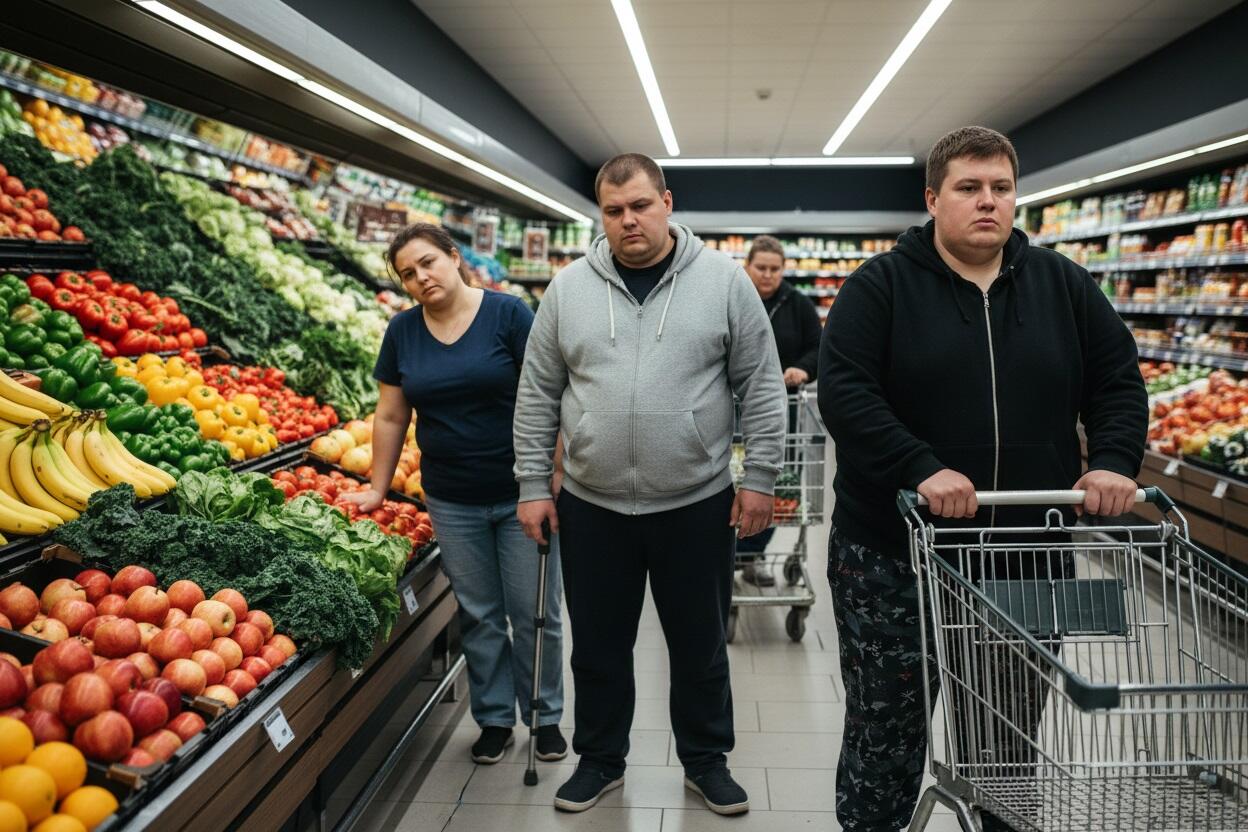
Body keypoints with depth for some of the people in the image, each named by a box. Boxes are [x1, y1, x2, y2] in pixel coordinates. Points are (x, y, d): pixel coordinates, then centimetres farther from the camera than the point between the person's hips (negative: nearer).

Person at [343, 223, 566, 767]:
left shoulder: (507, 314, -9)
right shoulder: (402, 331, 3)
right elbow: (391, 417, 9)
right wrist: (377, 489, 11)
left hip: (521, 495, -3)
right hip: (452, 502, 3)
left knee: (534, 613, 6)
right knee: (479, 616, 13)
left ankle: (546, 717, 26)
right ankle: (494, 718, 30)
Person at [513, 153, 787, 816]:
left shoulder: (723, 281, -3)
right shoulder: (568, 289, 1)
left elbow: (761, 386, -1)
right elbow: (537, 395, 5)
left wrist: (759, 477, -4)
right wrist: (533, 486, 2)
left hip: (697, 505, -1)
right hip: (591, 507, 2)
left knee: (700, 646, 14)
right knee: (598, 647, 15)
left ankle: (705, 760, 36)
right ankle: (600, 760, 36)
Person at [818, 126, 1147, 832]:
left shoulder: (1064, 285, 8)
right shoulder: (882, 285, -4)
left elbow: (1118, 380, 10)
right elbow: (843, 391, -14)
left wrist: (1114, 461, -8)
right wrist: (921, 468, -25)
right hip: (894, 552, -3)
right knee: (887, 728, 9)